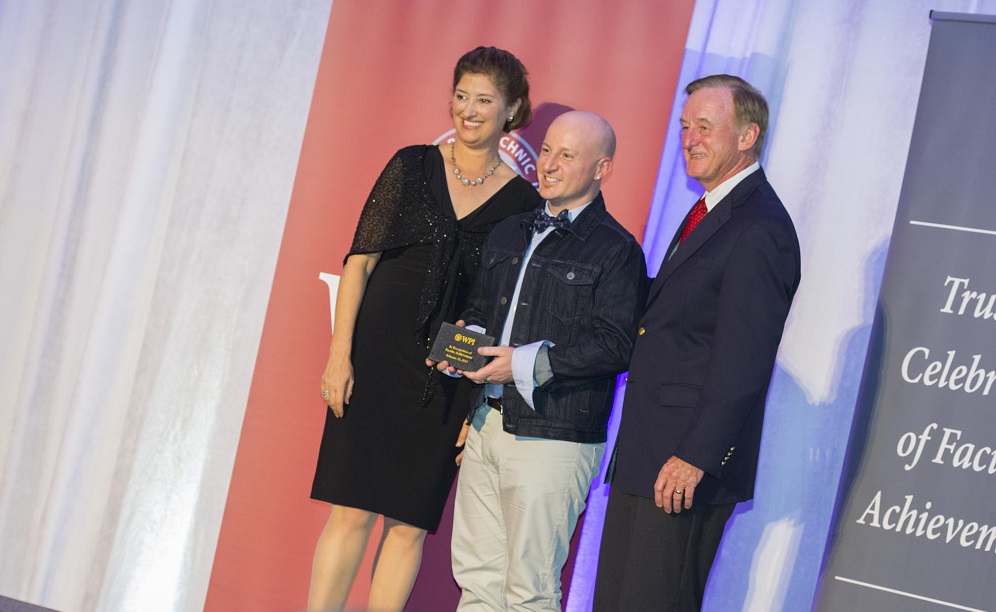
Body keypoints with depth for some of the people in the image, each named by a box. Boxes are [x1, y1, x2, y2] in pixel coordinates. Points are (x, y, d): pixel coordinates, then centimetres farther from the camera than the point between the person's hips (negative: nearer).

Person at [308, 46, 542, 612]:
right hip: (377, 357, 0)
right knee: (351, 511, -3)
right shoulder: (413, 165, 4)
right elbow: (360, 259, 2)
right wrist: (340, 352, -6)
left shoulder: (522, 201, 4)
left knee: (409, 522, 3)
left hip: (449, 378, 1)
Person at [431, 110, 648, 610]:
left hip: (552, 438, -7)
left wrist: (526, 364, -18)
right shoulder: (509, 234, 16)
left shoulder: (616, 250, -7)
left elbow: (614, 345, -15)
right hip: (487, 423, 7)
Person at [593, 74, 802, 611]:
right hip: (643, 455, 10)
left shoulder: (759, 229, -17)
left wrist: (695, 456, -22)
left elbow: (742, 364, -21)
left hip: (686, 466, -10)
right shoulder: (711, 210, 15)